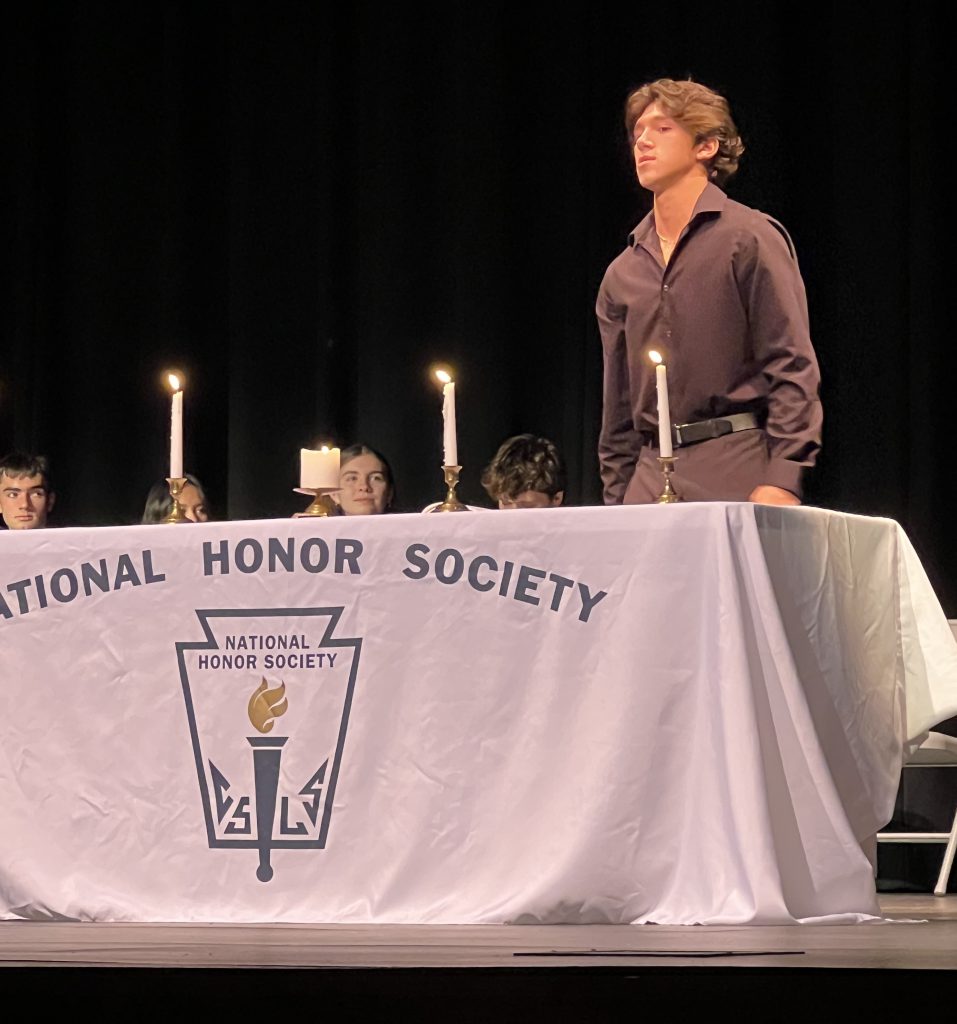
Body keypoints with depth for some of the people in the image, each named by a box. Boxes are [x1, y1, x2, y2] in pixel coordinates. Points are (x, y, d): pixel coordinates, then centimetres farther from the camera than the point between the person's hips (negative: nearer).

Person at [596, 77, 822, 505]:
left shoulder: (751, 238, 2)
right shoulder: (622, 273, 18)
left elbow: (792, 367, -6)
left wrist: (780, 480, -16)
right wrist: (617, 502, 13)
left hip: (738, 472, -5)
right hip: (650, 478, 5)